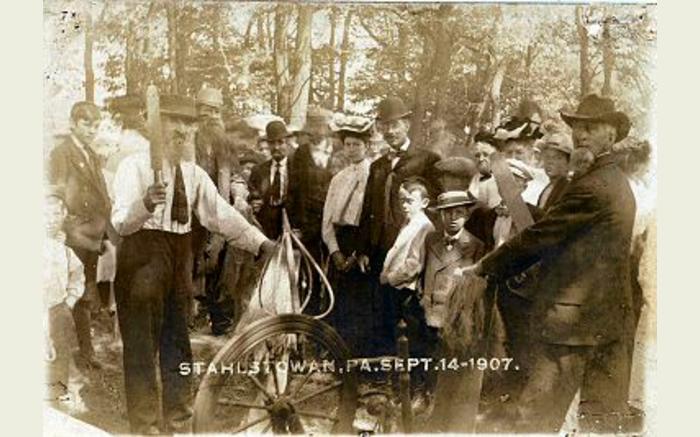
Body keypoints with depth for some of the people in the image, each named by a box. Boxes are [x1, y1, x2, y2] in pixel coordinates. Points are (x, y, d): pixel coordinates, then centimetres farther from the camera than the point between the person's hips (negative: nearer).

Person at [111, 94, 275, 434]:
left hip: (180, 258, 6)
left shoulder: (193, 172, 8)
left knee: (177, 343, 15)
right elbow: (121, 222, -22)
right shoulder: (135, 166, -10)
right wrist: (146, 204, -42)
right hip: (143, 256, -6)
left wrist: (260, 242, 0)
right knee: (142, 345, 3)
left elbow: (220, 213, 8)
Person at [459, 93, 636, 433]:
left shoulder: (590, 186, -16)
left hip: (572, 319, -10)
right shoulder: (618, 182, 15)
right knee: (602, 419, 13)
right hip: (610, 319, 10)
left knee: (537, 417, -2)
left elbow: (537, 237, -15)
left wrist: (482, 267, -5)